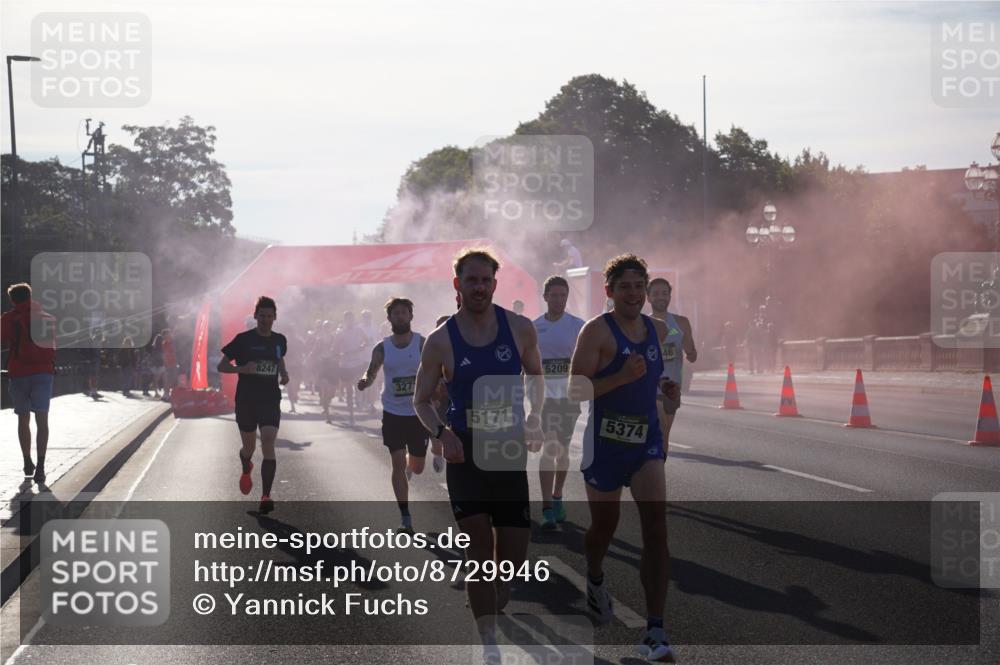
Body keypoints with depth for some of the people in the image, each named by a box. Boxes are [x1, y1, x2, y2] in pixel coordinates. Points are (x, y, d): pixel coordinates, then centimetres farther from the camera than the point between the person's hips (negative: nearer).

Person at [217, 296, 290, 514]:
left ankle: (266, 496, -17)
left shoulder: (279, 340, 5)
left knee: (268, 443, -16)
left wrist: (284, 373, 6)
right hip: (246, 400, -1)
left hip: (271, 400, 1)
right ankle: (246, 469, 49)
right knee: (249, 447, 11)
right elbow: (221, 366, -2)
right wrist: (242, 369, -20)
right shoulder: (243, 339, -6)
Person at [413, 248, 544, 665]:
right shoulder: (441, 341, -3)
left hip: (511, 451, 2)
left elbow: (535, 376, 17)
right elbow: (421, 400, 6)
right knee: (480, 549, -11)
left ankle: (492, 605, 39)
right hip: (465, 452, -2)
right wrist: (442, 434, -12)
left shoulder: (520, 329, 0)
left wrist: (534, 418, 1)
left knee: (514, 555, 5)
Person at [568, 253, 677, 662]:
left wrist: (667, 386, 6)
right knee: (604, 526, 15)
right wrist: (623, 377, -30)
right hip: (605, 443, -3)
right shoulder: (597, 331, -11)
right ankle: (594, 579, 52)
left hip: (648, 441, 3)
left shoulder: (658, 330, 7)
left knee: (656, 528, -13)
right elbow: (576, 390, -19)